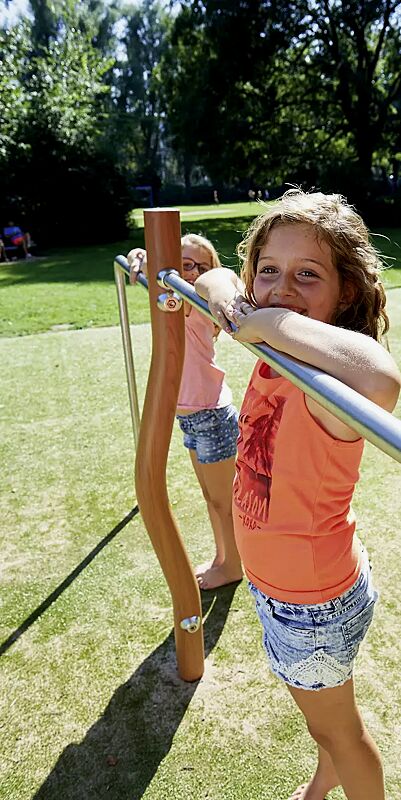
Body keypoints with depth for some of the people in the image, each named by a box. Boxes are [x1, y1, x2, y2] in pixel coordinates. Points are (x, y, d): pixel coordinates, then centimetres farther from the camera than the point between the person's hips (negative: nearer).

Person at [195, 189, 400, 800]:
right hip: (278, 583, 8)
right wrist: (221, 292, -17)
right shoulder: (274, 353, -10)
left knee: (335, 727, 23)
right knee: (321, 712, 35)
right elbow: (215, 281, 7)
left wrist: (266, 320, -45)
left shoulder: (324, 388, -34)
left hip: (311, 604, -8)